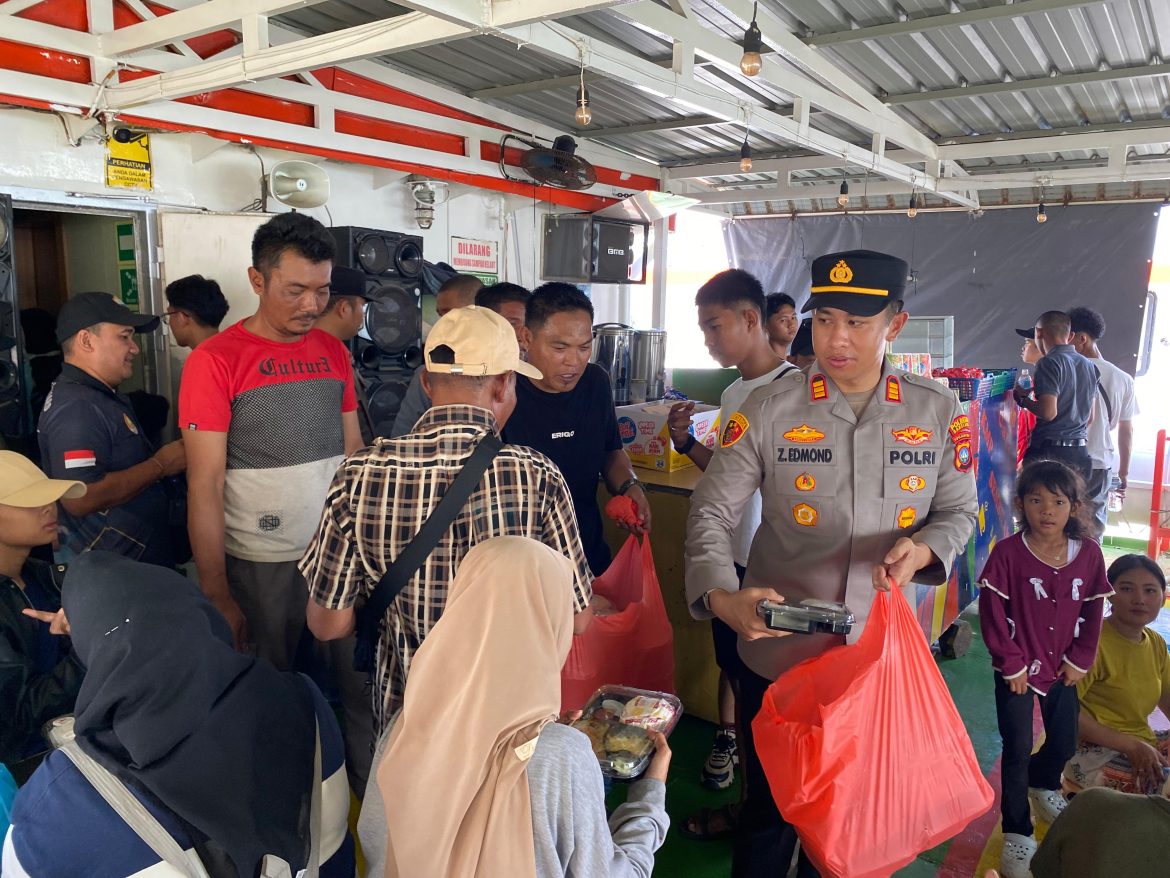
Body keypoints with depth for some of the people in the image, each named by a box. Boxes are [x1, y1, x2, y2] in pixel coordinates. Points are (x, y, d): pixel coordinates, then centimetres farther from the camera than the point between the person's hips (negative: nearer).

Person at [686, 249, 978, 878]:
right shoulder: (769, 409, -11)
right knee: (768, 810, 16)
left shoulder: (938, 412, -3)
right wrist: (721, 596, -29)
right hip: (778, 655, -2)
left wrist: (923, 550, -17)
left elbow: (957, 511, 6)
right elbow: (712, 511, -12)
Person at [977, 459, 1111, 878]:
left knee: (1064, 742, 20)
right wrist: (1011, 664, -13)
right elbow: (992, 611, -16)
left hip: (1062, 670, 4)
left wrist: (1079, 660, 0)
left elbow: (1093, 610, 3)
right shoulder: (1008, 552, -19)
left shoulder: (1088, 553, -8)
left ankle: (1043, 783, 54)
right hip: (1018, 671, -4)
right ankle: (1017, 834, 20)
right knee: (1017, 750, 2)